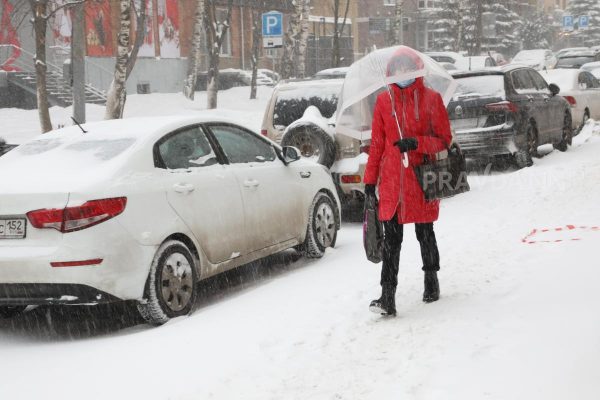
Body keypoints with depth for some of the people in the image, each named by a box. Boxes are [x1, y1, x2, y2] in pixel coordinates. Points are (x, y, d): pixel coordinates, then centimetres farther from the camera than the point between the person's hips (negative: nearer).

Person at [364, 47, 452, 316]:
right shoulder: (384, 101, 6)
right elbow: (376, 143, 10)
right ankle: (387, 296, -8)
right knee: (391, 238, -4)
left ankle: (431, 280, 36)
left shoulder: (431, 99, -1)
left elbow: (444, 140, -1)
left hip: (422, 180, -1)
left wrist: (416, 142, -18)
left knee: (424, 233, 13)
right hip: (391, 181, 1)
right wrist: (370, 179, 8)